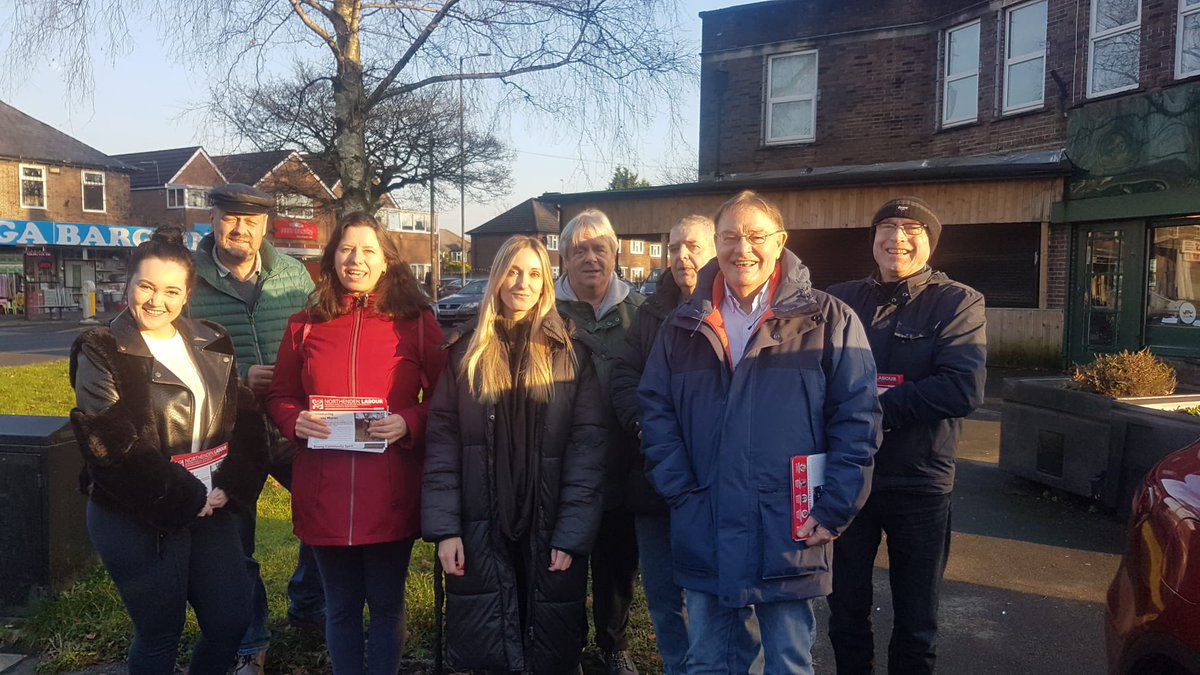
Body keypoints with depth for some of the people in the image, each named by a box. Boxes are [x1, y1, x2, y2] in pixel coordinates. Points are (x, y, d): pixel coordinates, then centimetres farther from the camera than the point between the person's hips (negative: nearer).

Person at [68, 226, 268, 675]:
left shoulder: (211, 344, 7)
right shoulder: (101, 353, -7)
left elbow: (243, 419, 4)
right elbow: (115, 446, -15)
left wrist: (228, 487, -10)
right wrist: (184, 500, -15)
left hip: (211, 507, 5)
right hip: (138, 519, -4)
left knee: (233, 619, 8)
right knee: (160, 635, 7)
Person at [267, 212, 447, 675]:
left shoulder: (416, 322, -1)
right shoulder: (305, 325, 5)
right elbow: (279, 397, 12)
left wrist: (409, 422, -17)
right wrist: (296, 421, -8)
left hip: (391, 493, -2)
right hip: (324, 493, 2)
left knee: (387, 604, 13)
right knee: (340, 607, 18)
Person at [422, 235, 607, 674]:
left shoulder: (570, 354, 1)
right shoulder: (467, 352, 5)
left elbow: (587, 446, -5)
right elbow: (442, 443, 1)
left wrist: (572, 533, -12)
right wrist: (444, 528, -7)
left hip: (550, 533, -1)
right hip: (480, 533, 1)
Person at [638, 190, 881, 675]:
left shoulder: (829, 320, -3)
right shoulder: (683, 327, 6)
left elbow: (857, 418, -5)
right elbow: (656, 411, 6)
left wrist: (833, 511, -10)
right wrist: (681, 492, -4)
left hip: (789, 537, -2)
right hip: (704, 536, 3)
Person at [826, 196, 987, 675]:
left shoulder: (958, 303, -5)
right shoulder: (840, 299, 3)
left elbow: (964, 389, -18)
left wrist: (874, 406, -19)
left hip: (920, 484, -2)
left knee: (916, 625, 15)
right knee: (846, 614, 18)